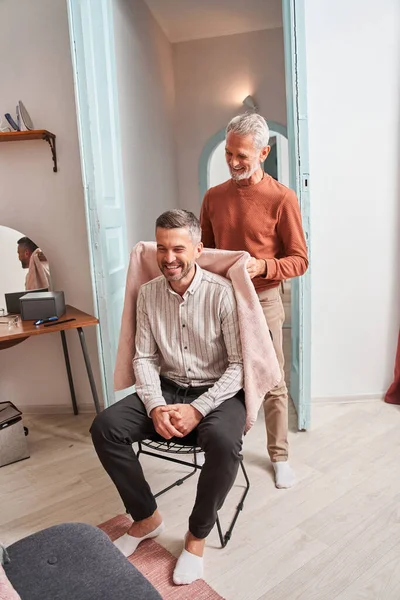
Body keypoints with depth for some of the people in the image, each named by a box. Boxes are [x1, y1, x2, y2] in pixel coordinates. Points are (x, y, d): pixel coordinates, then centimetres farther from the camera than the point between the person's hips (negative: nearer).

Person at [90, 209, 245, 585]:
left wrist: (197, 409, -24)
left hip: (217, 391, -4)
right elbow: (144, 358, 1)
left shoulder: (222, 293, -16)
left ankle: (197, 534, -4)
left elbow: (240, 364, -15)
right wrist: (155, 407, -15)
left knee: (223, 442, -34)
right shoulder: (148, 294, -1)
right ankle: (146, 517, 9)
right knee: (105, 427, -14)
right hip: (167, 387, 5)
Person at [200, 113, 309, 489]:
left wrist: (263, 267, -25)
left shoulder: (281, 198, -9)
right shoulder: (213, 197, 5)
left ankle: (279, 456, 26)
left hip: (263, 301, -4)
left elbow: (299, 260, -8)